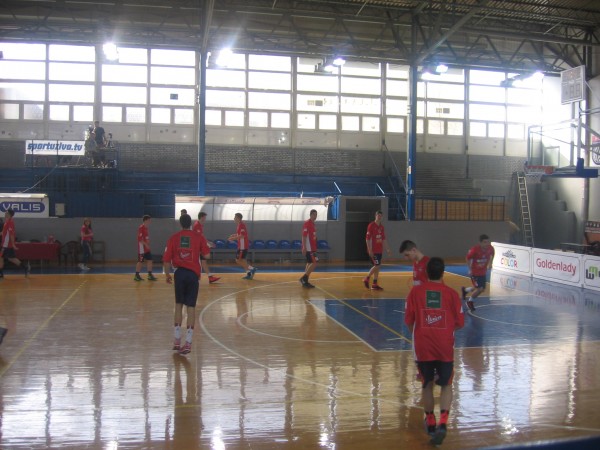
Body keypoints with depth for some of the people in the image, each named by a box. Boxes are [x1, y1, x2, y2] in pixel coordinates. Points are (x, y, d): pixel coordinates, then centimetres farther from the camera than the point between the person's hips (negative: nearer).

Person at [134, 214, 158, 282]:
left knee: (149, 260, 7)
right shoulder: (141, 228, -14)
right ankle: (136, 276, 8)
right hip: (142, 248, -9)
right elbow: (140, 239, -20)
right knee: (140, 261, -1)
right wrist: (146, 244, -21)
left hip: (147, 248, 9)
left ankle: (150, 275, 11)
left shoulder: (146, 228, 13)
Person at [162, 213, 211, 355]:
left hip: (179, 273, 1)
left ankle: (177, 340, 18)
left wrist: (167, 274, 14)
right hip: (193, 274, -1)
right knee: (191, 307, 2)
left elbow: (166, 260, 0)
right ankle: (188, 343, 1)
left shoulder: (173, 238, 1)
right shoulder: (198, 237, -1)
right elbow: (207, 255, 0)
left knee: (179, 305, 15)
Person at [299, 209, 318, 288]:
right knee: (314, 263, -13)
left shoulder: (313, 224, 15)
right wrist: (304, 248, -24)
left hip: (312, 248, 10)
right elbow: (304, 236, -19)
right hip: (308, 248, -10)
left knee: (310, 263, 11)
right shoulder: (307, 224, -13)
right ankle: (303, 278, -8)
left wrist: (314, 248, 20)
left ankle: (305, 282, 15)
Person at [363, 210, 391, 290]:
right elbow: (367, 239, -13)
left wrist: (387, 248, 15)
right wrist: (369, 250, -18)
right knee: (376, 266, -11)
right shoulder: (371, 225, -9)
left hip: (379, 250, 7)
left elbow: (383, 239, 20)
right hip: (373, 250, -7)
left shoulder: (381, 226, 13)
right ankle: (367, 279, 7)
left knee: (377, 266, 8)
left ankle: (374, 284, 12)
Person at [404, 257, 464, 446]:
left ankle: (431, 423, 30)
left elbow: (408, 320, -1)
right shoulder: (451, 293, -3)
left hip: (422, 346, 0)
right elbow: (459, 323, 0)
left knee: (427, 385, 17)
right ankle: (443, 423, -3)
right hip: (445, 347, 0)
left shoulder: (416, 291, -3)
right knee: (446, 385, 14)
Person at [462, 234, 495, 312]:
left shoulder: (490, 248, -15)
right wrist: (470, 269, -12)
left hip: (483, 272, 6)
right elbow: (468, 258, -12)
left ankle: (465, 290, 40)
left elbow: (492, 254, 10)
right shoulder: (474, 249, -28)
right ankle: (470, 301, 16)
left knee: (482, 289, 14)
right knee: (479, 288, -12)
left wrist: (490, 263, 4)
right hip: (474, 272, -6)